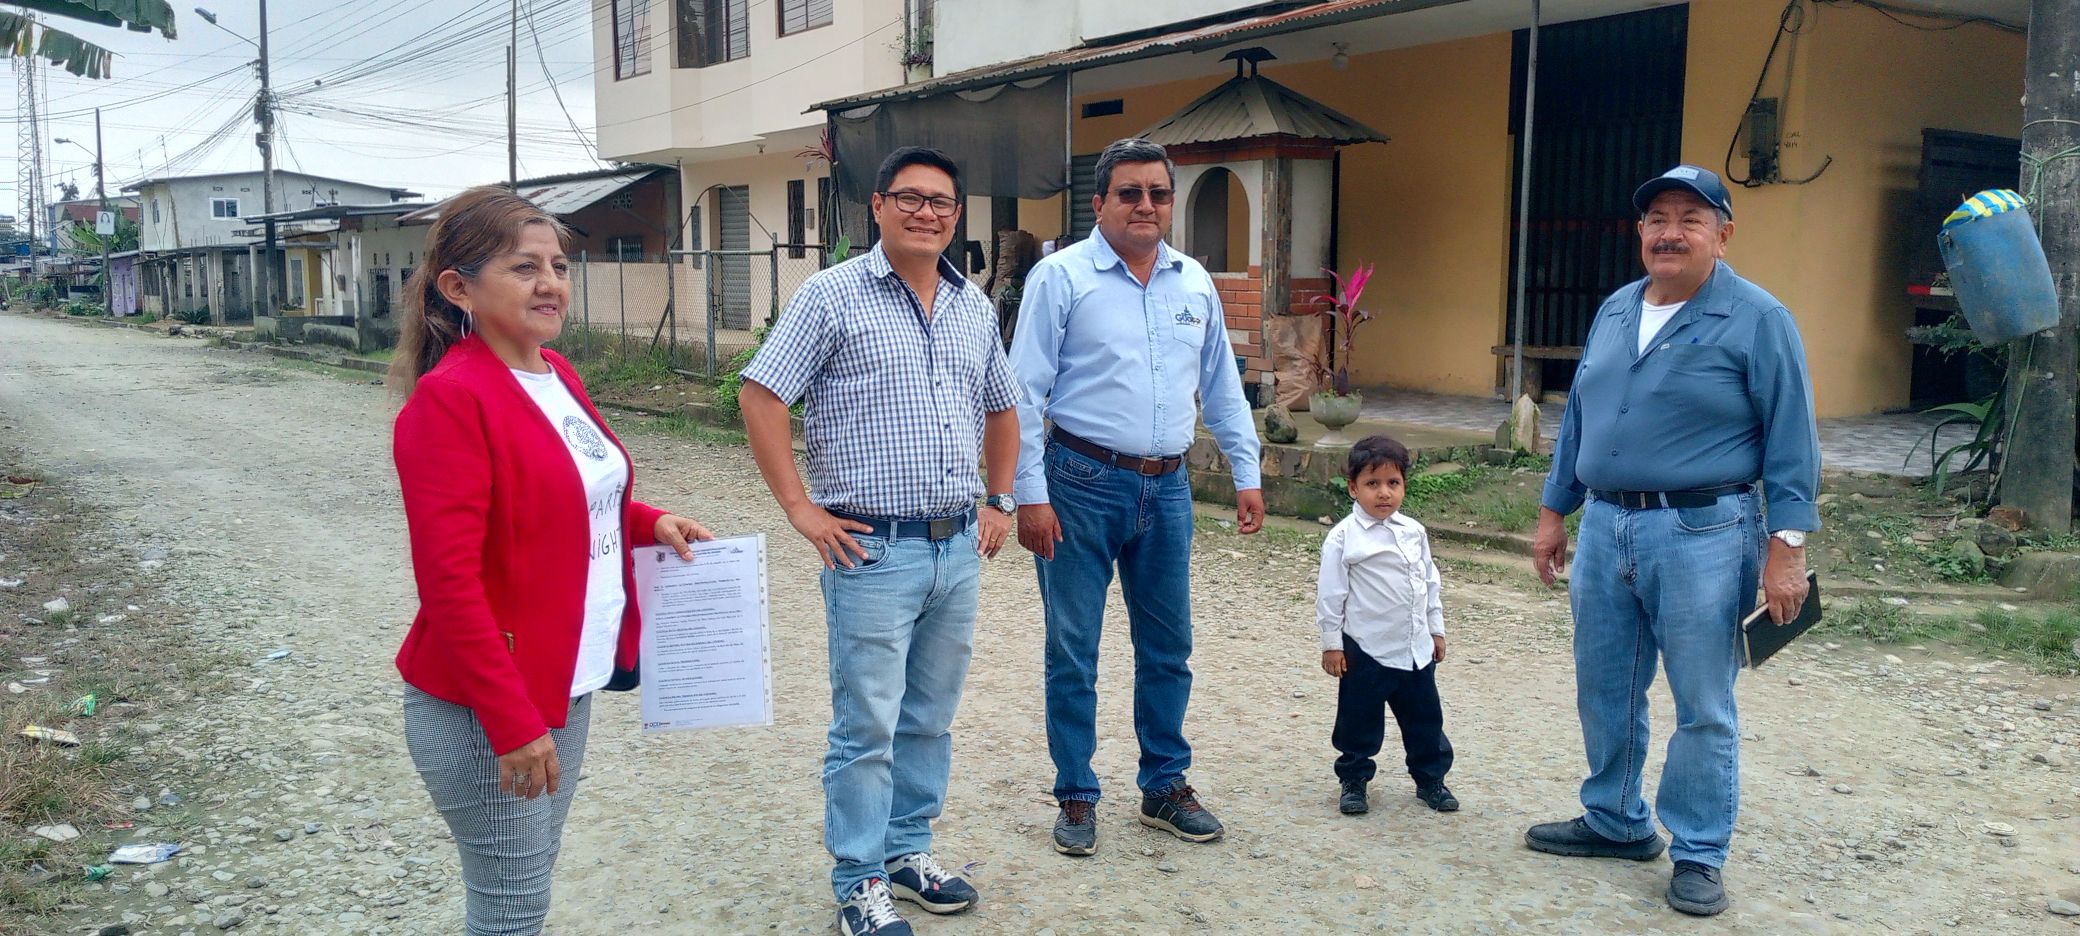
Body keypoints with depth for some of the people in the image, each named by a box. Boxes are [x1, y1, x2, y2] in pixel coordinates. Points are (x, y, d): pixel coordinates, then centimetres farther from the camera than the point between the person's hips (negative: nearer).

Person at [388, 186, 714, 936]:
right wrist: (511, 720, -23)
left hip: (567, 682, 8)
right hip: (485, 706, -8)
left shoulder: (557, 376, 6)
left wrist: (650, 523, 2)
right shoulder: (448, 400, -20)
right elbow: (450, 581, -23)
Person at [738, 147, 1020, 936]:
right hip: (874, 548, -6)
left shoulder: (975, 306, 11)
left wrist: (1000, 502, 16)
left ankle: (908, 849, 32)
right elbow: (761, 397, -8)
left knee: (931, 718, 16)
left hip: (959, 547, 6)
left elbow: (1001, 408, 24)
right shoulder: (832, 294, -6)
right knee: (867, 726, 1)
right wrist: (802, 509, -11)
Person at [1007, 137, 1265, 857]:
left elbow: (1221, 387, 17)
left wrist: (1247, 474, 12)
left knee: (1168, 647, 12)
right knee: (1073, 650, 4)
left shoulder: (1194, 283, 10)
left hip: (1166, 488, 5)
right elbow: (1025, 392, -8)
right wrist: (1031, 494, -12)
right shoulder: (1061, 276, -5)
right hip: (1084, 484, -4)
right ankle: (1076, 797, 18)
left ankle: (1164, 786, 27)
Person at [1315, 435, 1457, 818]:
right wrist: (1331, 642, -8)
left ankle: (1431, 779, 30)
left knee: (1425, 717, 15)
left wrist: (1436, 629, 15)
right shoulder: (1343, 538, -12)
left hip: (1416, 648, 5)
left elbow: (1430, 582, 14)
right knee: (1359, 720, 7)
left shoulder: (1414, 532, 5)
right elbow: (1330, 593, -9)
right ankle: (1353, 780, 24)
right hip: (1366, 650, -5)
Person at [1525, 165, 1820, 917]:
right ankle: (1615, 822, 32)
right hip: (1605, 528, 6)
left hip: (1701, 537, -6)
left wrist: (1786, 546, -13)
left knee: (1702, 709, 3)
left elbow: (1790, 441, -8)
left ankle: (1698, 856, 17)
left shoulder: (1757, 320, -7)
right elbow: (1578, 419, 17)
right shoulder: (1614, 312, 11)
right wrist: (1554, 512, 15)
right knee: (1604, 692, 15)